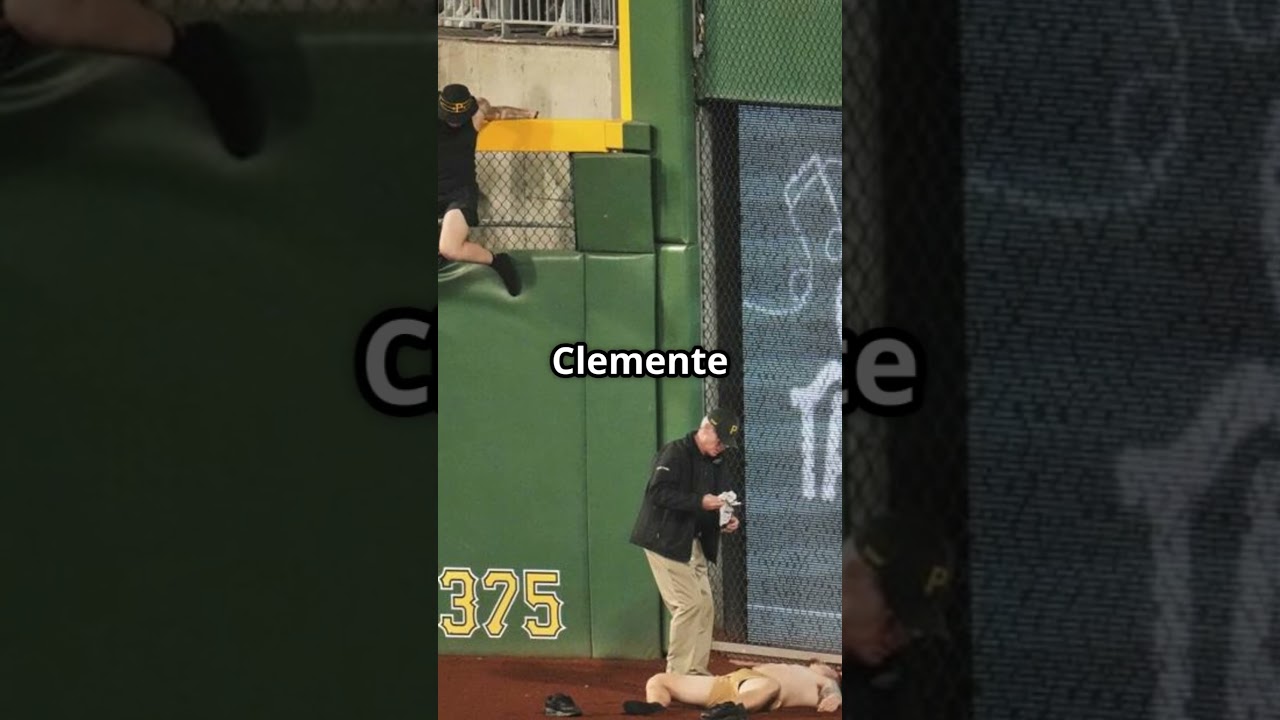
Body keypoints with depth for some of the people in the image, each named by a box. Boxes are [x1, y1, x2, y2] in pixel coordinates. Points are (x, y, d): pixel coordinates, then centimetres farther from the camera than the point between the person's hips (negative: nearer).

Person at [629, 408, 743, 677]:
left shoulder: (714, 463, 13)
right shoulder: (675, 453, -14)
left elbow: (716, 500, 19)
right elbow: (658, 492, -23)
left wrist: (727, 519, -3)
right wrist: (700, 502, -28)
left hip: (693, 544, 9)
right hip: (667, 542, -9)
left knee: (705, 606, 7)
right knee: (689, 604, -12)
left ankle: (696, 672, 16)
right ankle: (677, 674, -6)